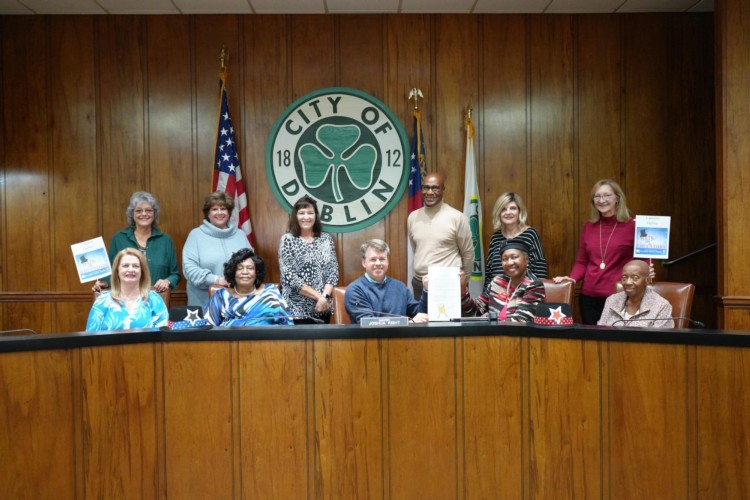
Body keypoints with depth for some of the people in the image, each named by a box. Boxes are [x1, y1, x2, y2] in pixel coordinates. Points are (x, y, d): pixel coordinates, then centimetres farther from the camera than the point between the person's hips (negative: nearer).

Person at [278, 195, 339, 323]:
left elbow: (333, 270, 1)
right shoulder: (287, 239, -4)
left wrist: (324, 296, -15)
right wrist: (318, 296, -14)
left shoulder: (326, 238, 6)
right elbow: (289, 276, -11)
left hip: (323, 308, 3)